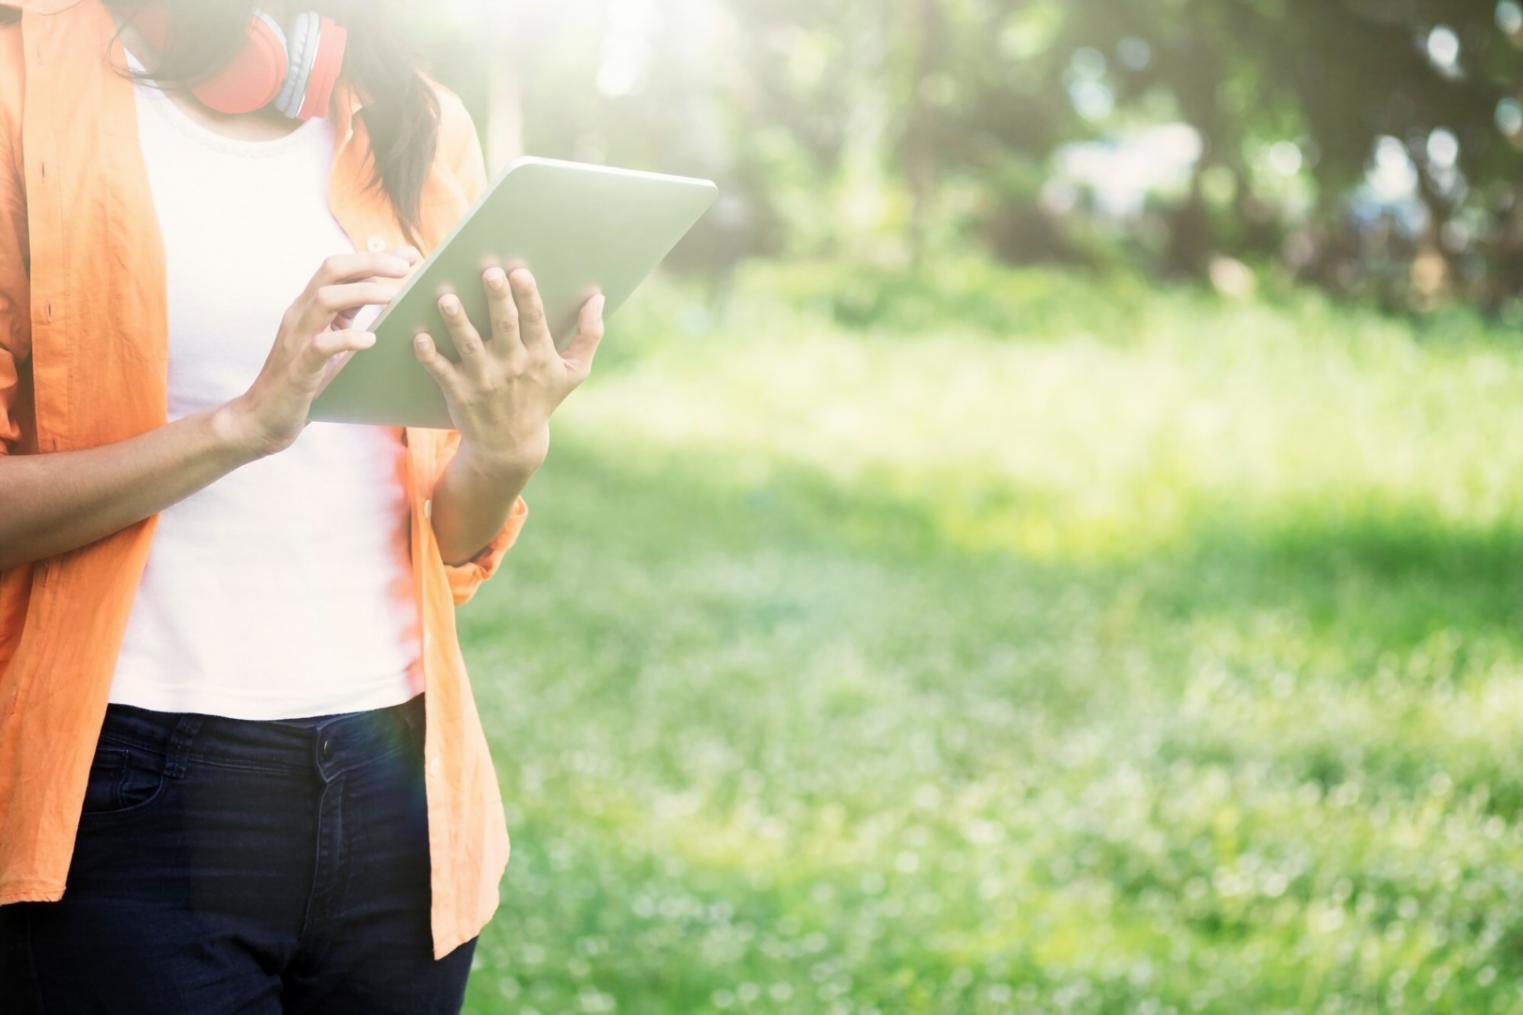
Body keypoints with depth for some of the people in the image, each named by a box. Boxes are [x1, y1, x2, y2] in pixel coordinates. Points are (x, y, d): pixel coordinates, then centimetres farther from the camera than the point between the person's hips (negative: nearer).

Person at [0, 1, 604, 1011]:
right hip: (132, 791, -4)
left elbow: (453, 550, 12)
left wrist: (509, 452, -10)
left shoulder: (423, 126, 11)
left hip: (396, 772, 4)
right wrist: (243, 423, -20)